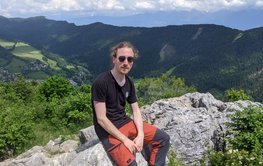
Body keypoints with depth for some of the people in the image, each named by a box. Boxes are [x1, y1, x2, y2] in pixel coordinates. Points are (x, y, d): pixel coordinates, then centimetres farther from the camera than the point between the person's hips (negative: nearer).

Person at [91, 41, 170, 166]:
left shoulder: (129, 83, 3)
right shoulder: (101, 82, -21)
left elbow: (136, 111, 7)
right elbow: (101, 119, -21)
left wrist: (141, 135, -10)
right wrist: (125, 139, -20)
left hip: (126, 122, 7)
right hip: (108, 130, -7)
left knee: (163, 138, 2)